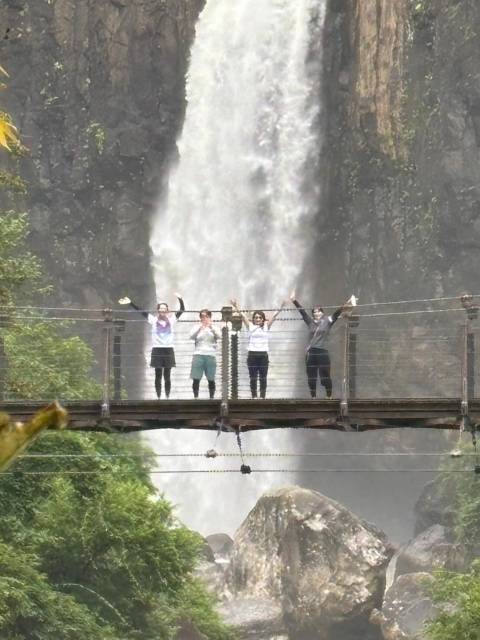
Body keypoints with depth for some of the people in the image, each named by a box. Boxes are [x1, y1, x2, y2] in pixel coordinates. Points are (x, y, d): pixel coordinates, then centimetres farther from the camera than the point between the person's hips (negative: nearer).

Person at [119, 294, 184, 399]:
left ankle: (167, 397, 7)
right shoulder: (153, 320, 3)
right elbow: (140, 311, -1)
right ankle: (158, 397, 4)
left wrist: (180, 299, -15)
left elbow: (182, 309, 2)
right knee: (158, 376, 2)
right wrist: (130, 303, -9)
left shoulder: (172, 319, 6)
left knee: (167, 376, 4)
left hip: (169, 350, 1)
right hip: (157, 350, -1)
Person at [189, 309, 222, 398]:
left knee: (211, 379, 1)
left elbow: (219, 336, -7)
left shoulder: (214, 327, 10)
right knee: (196, 379, -5)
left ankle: (212, 397, 9)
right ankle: (195, 397, 2)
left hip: (211, 355, 0)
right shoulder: (197, 327, 9)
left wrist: (211, 327, -19)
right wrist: (200, 327, -19)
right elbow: (191, 336, -8)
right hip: (198, 355, 0)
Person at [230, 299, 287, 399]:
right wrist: (236, 307, -13)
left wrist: (281, 307, -12)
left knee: (263, 378, 2)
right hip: (252, 354, 0)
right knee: (253, 378, 2)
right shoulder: (250, 326, 7)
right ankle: (254, 396, 6)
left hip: (263, 354, 0)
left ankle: (263, 396, 5)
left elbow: (274, 316, 0)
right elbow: (243, 316, -2)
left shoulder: (266, 326, 8)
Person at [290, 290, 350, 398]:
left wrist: (343, 307, -24)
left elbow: (336, 313, -8)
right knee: (311, 377, 7)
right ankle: (313, 397, 15)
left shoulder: (327, 321, 5)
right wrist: (294, 300, 4)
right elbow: (302, 311, 9)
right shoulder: (310, 322, 12)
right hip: (311, 353, 4)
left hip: (323, 352, -4)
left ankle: (329, 396, 4)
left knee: (325, 376, -3)